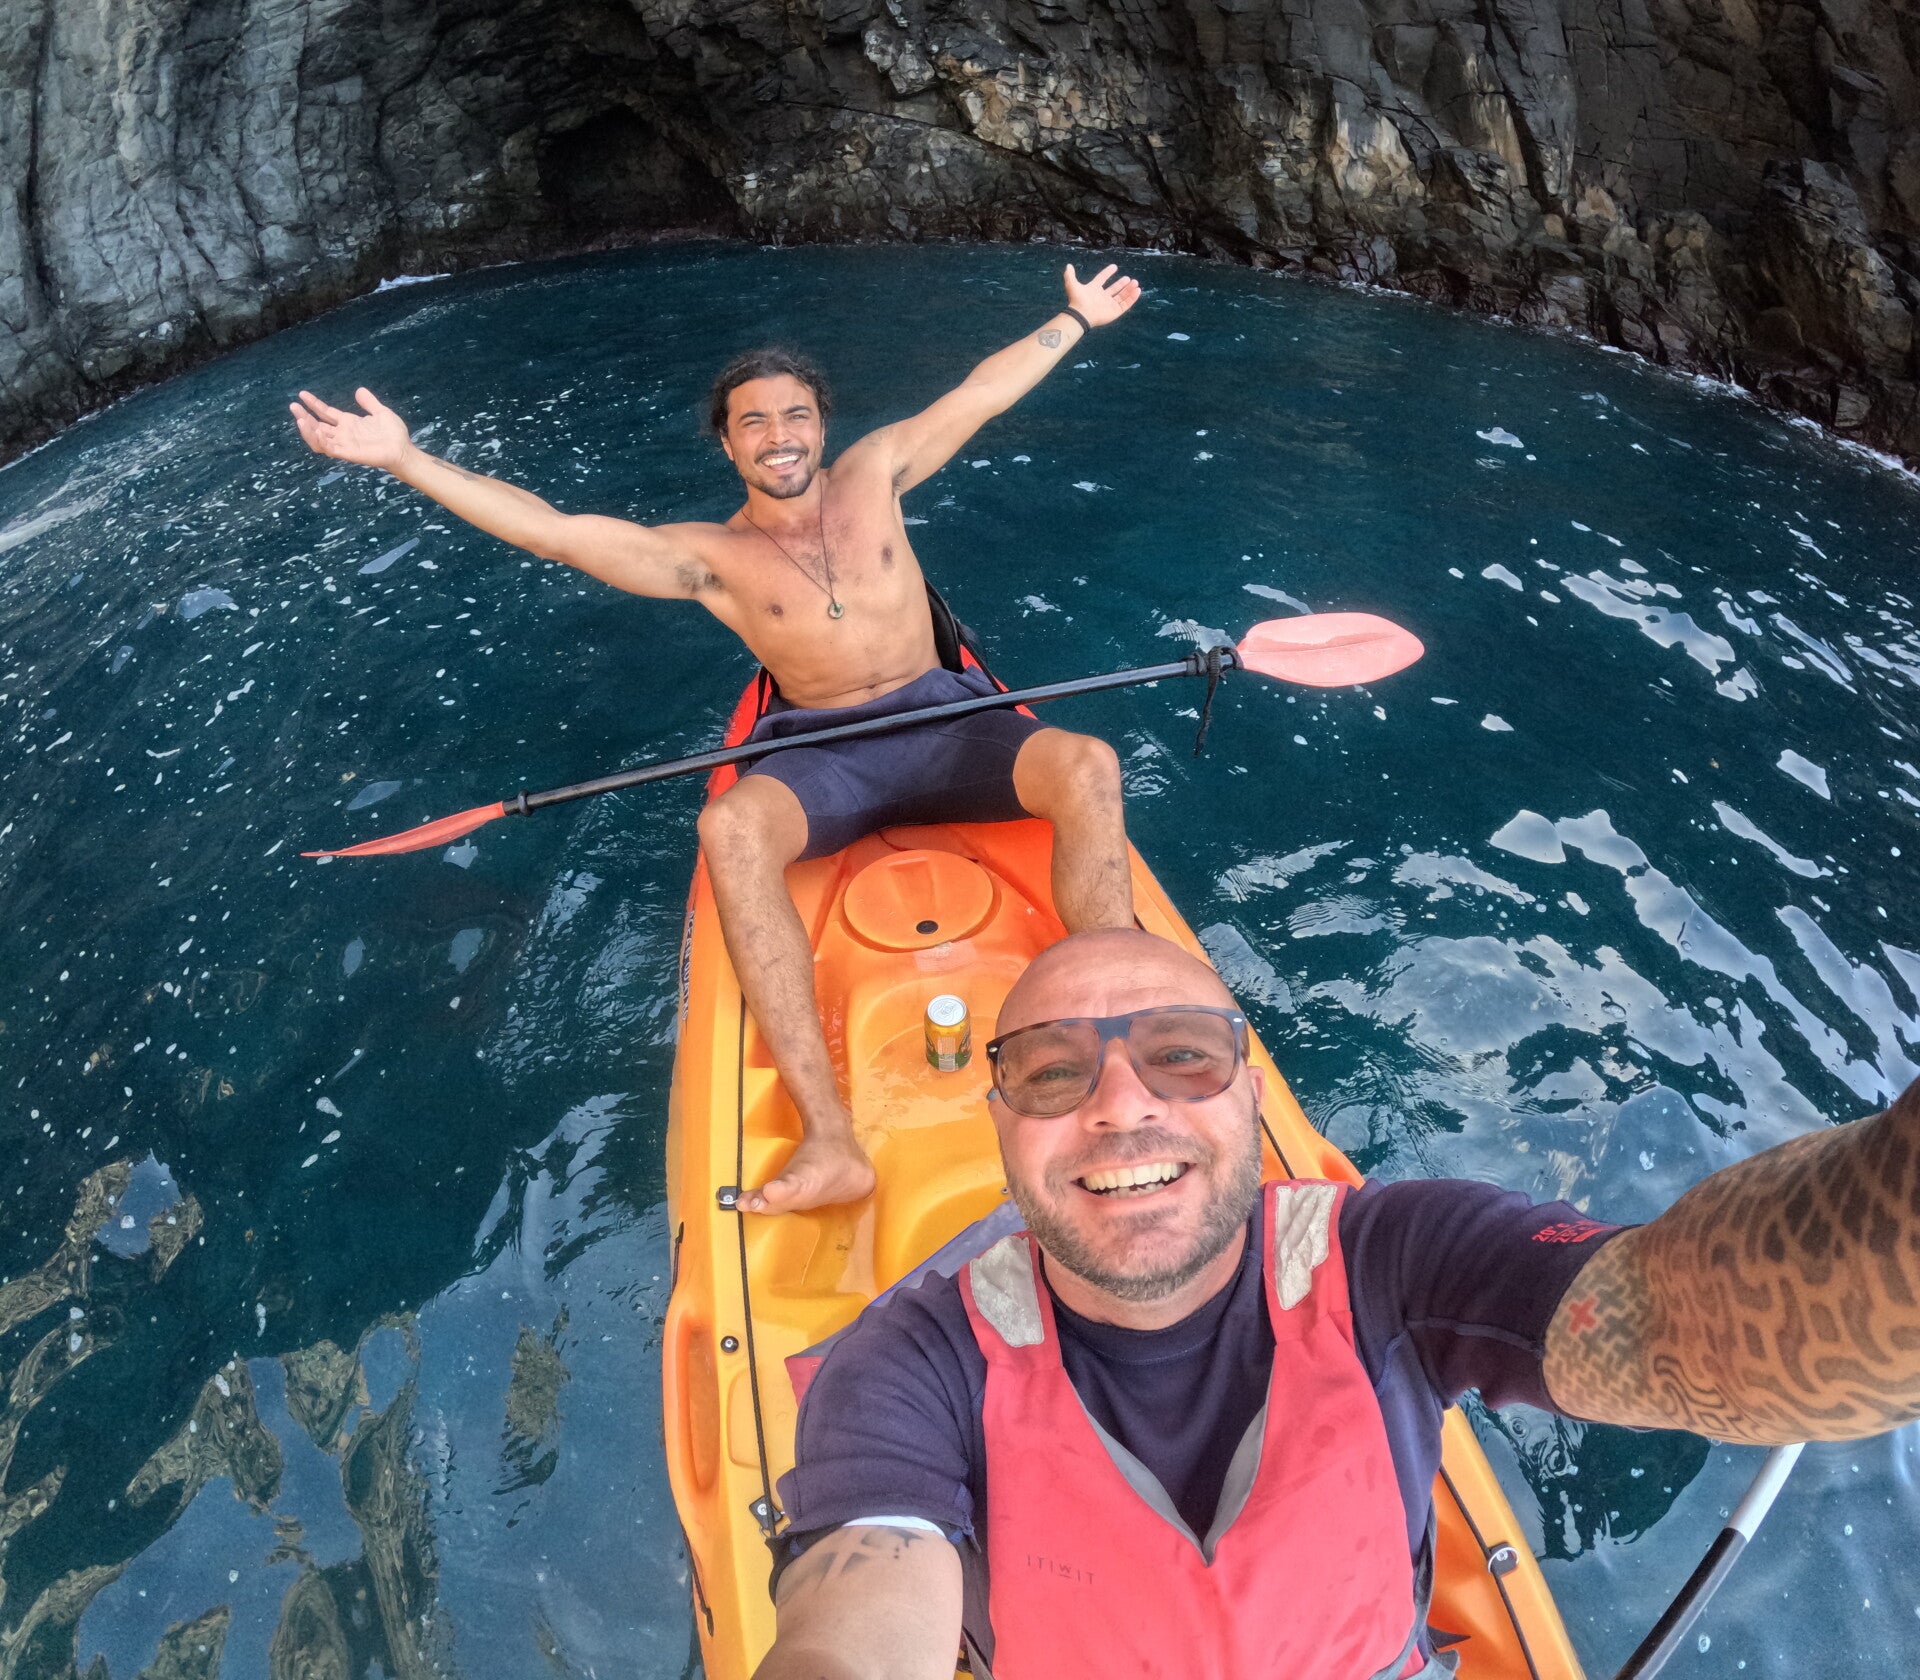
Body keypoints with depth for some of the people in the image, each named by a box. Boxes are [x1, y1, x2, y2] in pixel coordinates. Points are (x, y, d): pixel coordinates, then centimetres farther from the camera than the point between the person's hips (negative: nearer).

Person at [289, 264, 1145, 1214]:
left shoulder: (872, 474, 10)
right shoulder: (711, 558, 2)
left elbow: (981, 392, 17)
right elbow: (557, 531, -6)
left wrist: (1078, 319, 24)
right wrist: (405, 459, -12)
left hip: (941, 722, 2)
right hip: (822, 759, -2)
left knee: (1087, 767, -29)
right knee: (730, 826, -36)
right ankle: (829, 1139, -44)